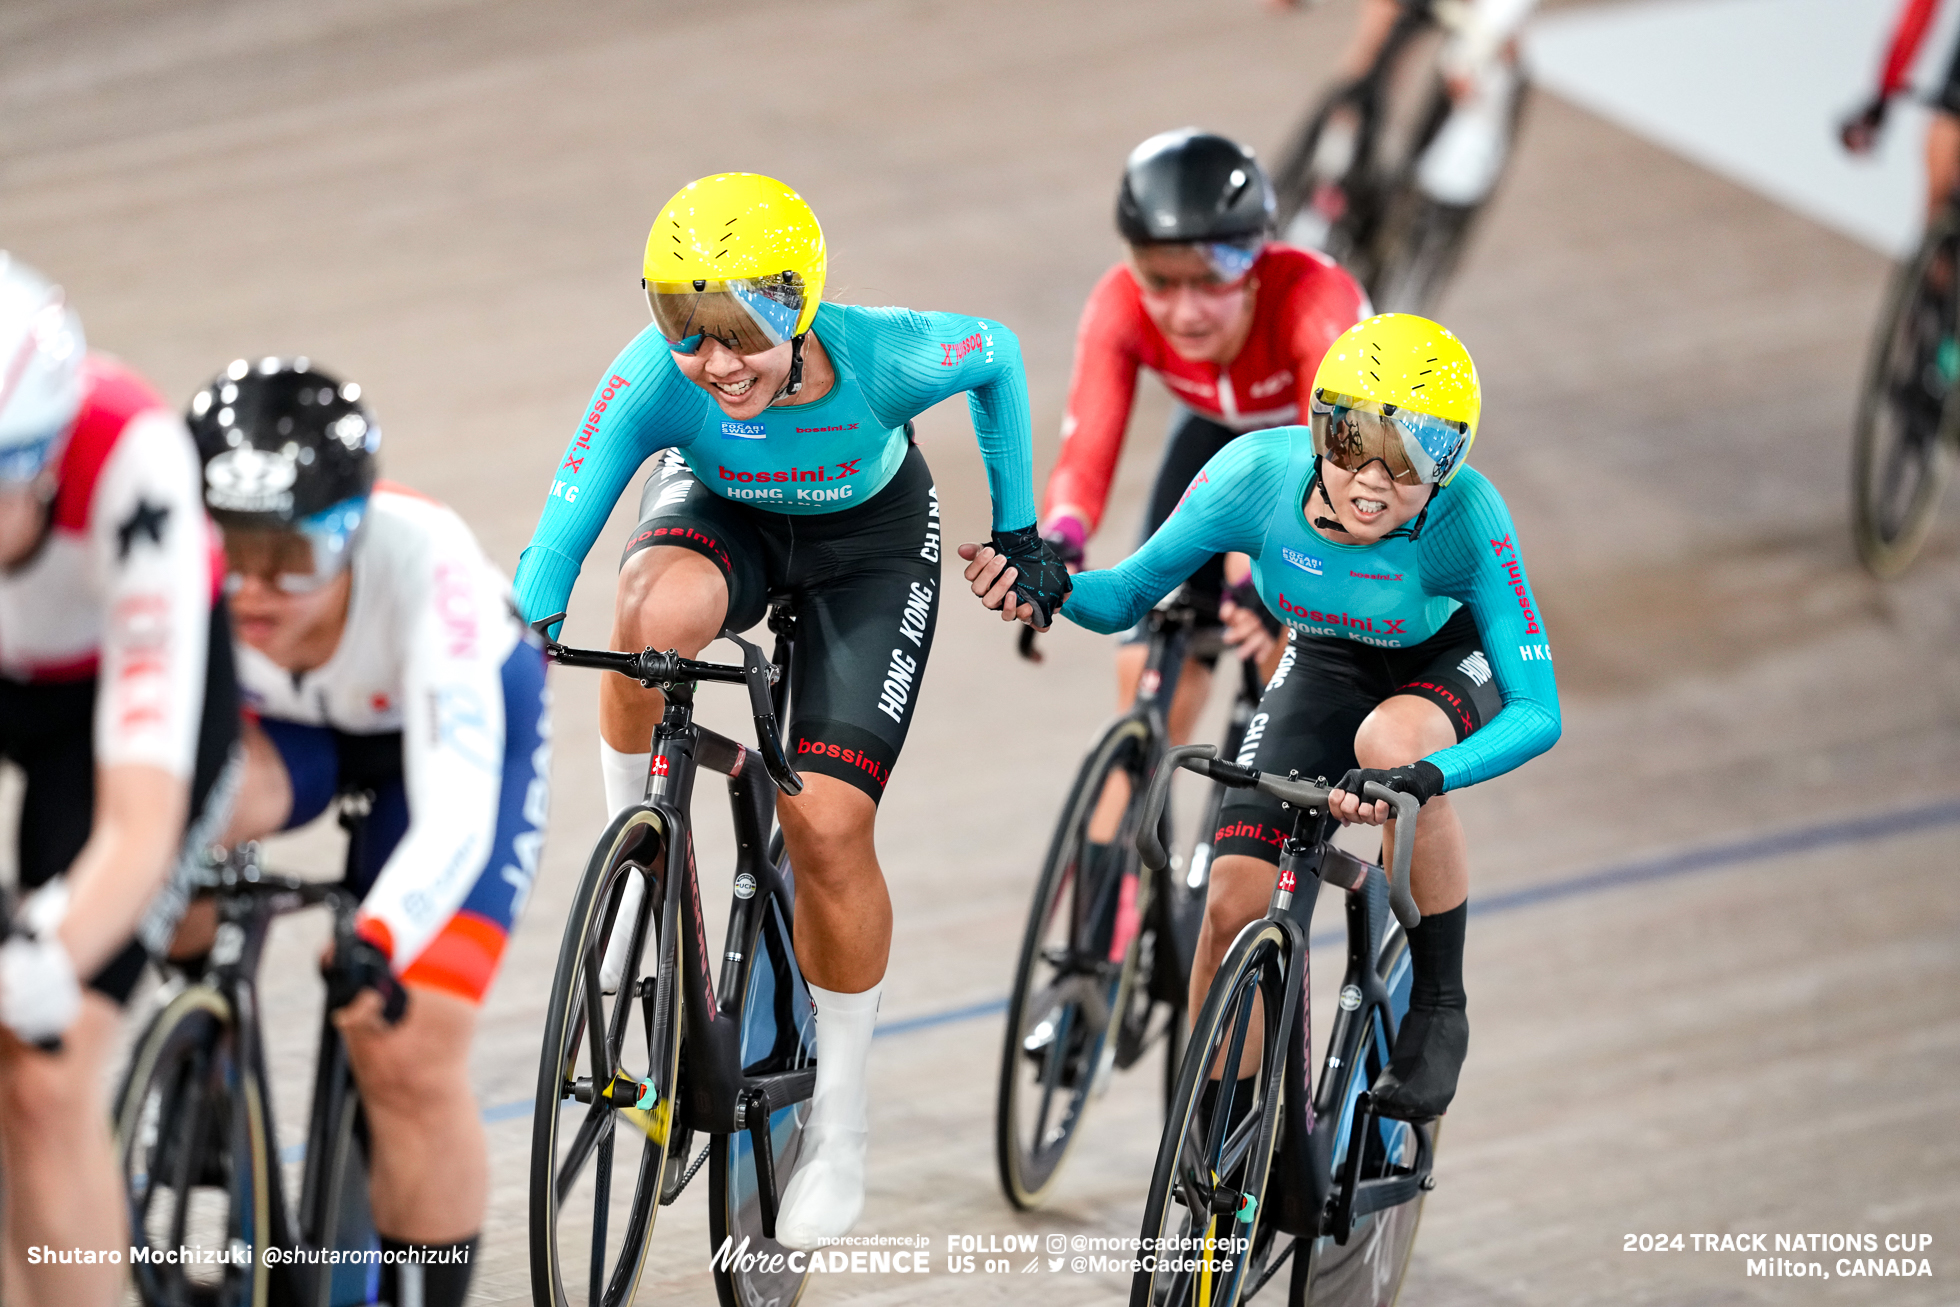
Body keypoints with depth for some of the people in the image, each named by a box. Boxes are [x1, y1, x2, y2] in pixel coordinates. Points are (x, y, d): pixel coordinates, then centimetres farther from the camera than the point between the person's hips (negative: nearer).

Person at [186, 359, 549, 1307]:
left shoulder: (423, 565, -41)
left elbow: (455, 815, -47)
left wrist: (376, 946, -64)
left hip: (453, 719, -2)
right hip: (287, 728, 2)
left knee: (409, 1060, -12)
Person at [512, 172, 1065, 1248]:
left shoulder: (883, 357, -34)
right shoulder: (655, 376, -33)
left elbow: (998, 359, -12)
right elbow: (564, 524, -33)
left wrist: (1018, 533, -5)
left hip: (869, 541, -1)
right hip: (719, 511, 1)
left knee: (827, 825, -10)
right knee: (656, 615, -38)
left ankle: (839, 1117, 10)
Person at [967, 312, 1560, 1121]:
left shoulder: (1466, 518, -37)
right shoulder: (1260, 473, -30)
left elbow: (1536, 712, -38)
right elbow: (1127, 598, -17)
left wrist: (1423, 777, -56)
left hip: (1450, 663, -3)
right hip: (1328, 663, 3)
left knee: (1391, 739, -38)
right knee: (1235, 909, -12)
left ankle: (1440, 1008, -18)